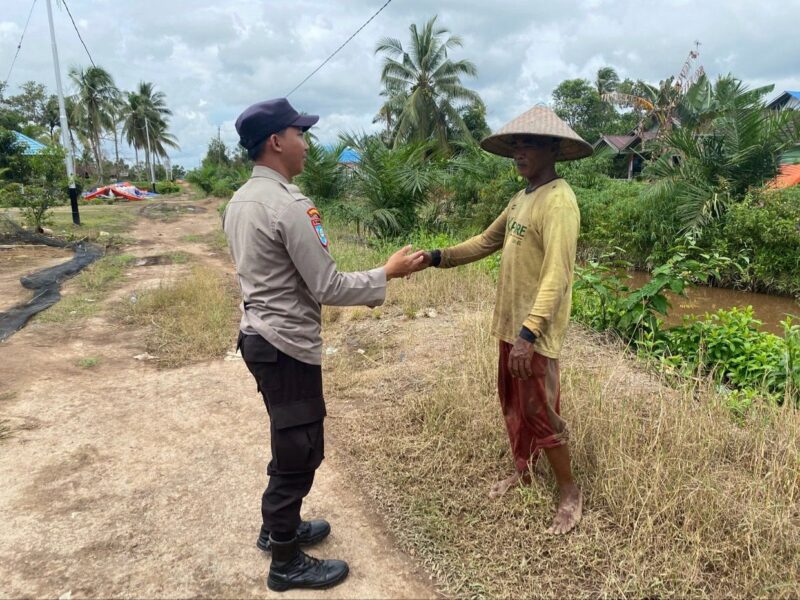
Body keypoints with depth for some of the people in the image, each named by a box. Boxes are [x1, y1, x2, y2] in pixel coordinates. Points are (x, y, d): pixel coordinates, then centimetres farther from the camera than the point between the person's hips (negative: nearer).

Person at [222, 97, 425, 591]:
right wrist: (388, 273, -9)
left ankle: (278, 527, 42)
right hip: (287, 346, -10)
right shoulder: (289, 205, -22)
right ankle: (287, 563, 23)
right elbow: (328, 288, -21)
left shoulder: (241, 200, 8)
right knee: (300, 450, 6)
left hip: (261, 336, 10)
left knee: (289, 442, 24)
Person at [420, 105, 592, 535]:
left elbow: (556, 275, -25)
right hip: (510, 323, 9)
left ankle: (569, 492, 22)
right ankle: (522, 469, 39)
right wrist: (437, 257, 6)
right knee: (513, 403, 20)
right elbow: (486, 242, 18)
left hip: (535, 330, -9)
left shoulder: (558, 201, -18)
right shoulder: (521, 199, 12)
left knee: (540, 412, 2)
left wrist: (529, 332, -31)